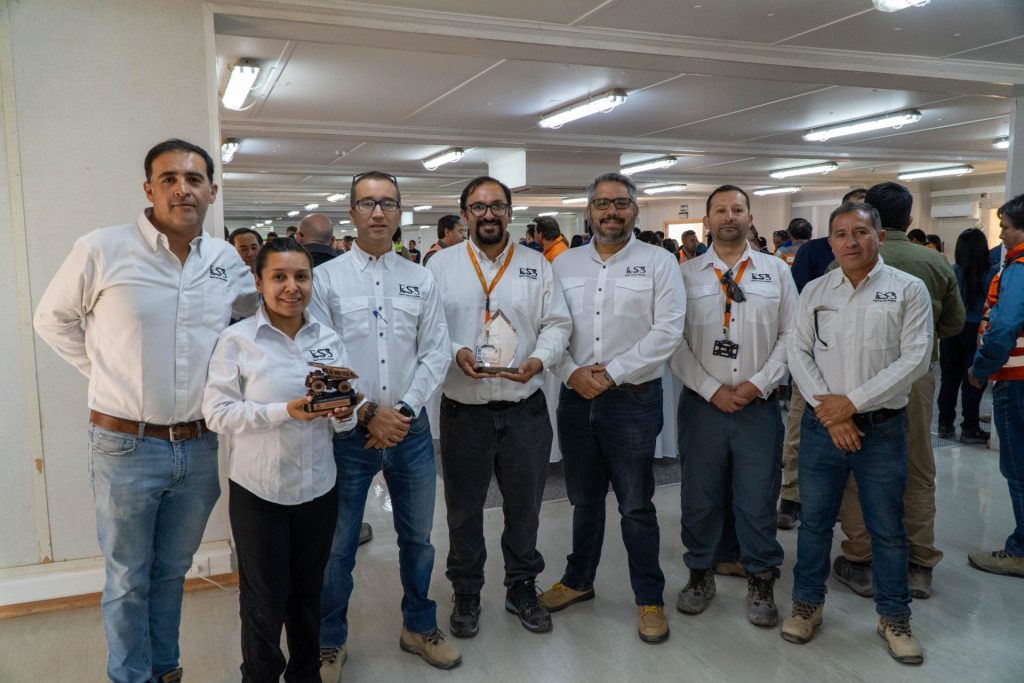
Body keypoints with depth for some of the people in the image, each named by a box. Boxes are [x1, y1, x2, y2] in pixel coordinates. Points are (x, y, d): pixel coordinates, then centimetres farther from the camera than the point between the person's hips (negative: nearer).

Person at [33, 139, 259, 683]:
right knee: (128, 580, 12)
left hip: (200, 446, 4)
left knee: (173, 570, 21)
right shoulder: (101, 250, -10)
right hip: (126, 446, -3)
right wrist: (105, 372, -2)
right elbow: (52, 320, 3)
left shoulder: (228, 260, 1)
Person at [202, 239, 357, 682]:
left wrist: (343, 414, -19)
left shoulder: (328, 339, 1)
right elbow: (217, 412, -15)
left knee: (308, 591, 20)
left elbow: (345, 416, 4)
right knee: (265, 598, 11)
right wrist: (285, 412, -26)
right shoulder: (237, 340, -11)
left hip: (319, 488, 4)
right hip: (258, 491, -4)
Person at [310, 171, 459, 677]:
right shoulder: (326, 278, -2)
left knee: (417, 537, 16)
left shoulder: (421, 280, 6)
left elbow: (435, 354, 3)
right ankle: (330, 641, 29)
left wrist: (404, 411, -8)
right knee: (337, 544, 8)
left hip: (410, 427, 3)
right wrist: (367, 414, -12)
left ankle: (420, 627, 37)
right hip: (348, 431, -3)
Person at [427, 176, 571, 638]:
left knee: (524, 505, 14)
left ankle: (522, 588, 34)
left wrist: (540, 359, -14)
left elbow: (557, 323, 3)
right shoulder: (441, 265, 2)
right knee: (464, 507, 13)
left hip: (525, 408, 1)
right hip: (463, 409, -1)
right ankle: (466, 592, 32)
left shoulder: (537, 265, 5)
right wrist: (455, 353, -18)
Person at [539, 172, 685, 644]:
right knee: (584, 498, 17)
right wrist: (572, 373, -11)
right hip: (575, 397, 4)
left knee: (636, 505, 5)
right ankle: (578, 579, 36)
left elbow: (667, 331, -10)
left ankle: (649, 597, 22)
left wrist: (611, 372, -14)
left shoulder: (658, 262, -2)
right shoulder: (564, 264, 8)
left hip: (633, 398, -3)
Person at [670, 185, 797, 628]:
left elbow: (790, 336, 3)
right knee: (699, 497, 11)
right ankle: (700, 574, 30)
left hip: (759, 405, 0)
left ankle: (760, 583, 26)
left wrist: (758, 384, -8)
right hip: (703, 403, 0)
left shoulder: (776, 272, 6)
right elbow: (675, 342, -2)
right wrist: (712, 389, -9)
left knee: (758, 499, 8)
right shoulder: (687, 274, 2)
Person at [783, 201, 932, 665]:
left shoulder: (908, 290, -2)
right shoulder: (814, 291, 5)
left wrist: (852, 401, -15)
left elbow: (915, 358, -10)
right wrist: (828, 410, -11)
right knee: (814, 521, 11)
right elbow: (798, 352, 0)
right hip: (822, 424, 2)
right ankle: (807, 604, 28)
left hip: (882, 427, -2)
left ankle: (894, 617, 27)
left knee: (887, 529, 9)